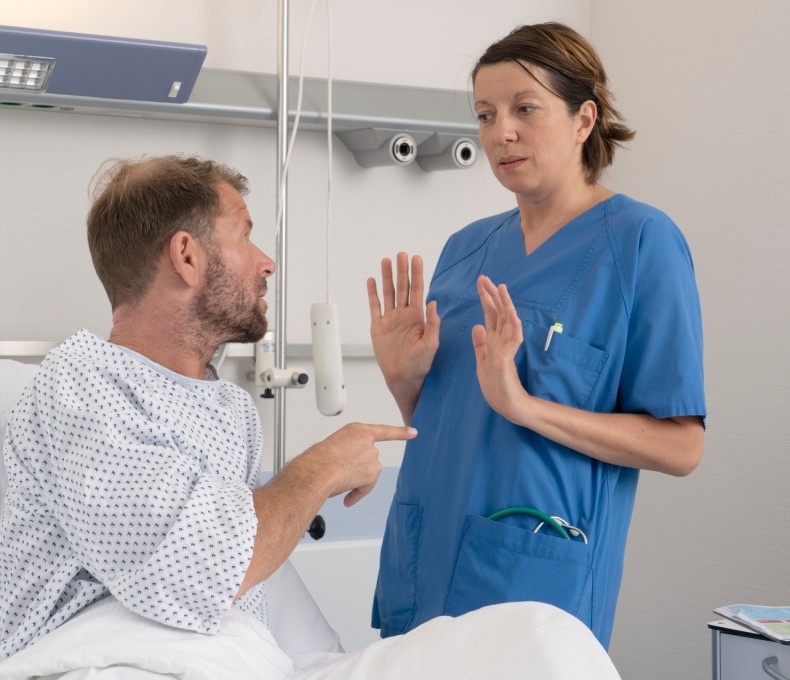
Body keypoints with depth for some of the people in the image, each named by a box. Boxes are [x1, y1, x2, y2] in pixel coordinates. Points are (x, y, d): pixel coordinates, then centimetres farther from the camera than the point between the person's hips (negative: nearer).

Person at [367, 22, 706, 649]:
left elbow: (680, 446, -12)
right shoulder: (466, 249, 10)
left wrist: (525, 404, -22)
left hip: (535, 579, -5)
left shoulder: (641, 242, -8)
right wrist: (403, 378, -5)